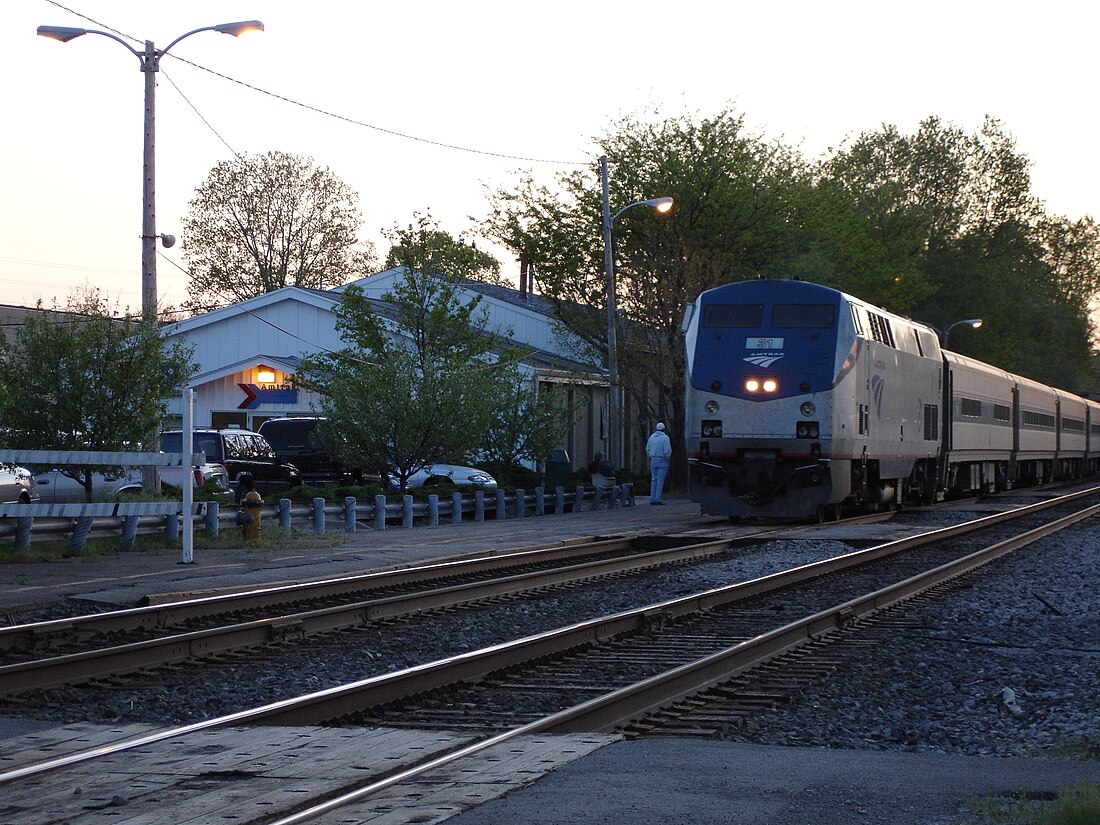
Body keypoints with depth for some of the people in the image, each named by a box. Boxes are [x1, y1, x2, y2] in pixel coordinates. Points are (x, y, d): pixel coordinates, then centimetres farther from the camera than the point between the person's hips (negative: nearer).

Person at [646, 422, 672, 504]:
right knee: (660, 480, -4)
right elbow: (667, 451, -15)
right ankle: (657, 499, -8)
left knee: (653, 480, 9)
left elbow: (647, 449, 9)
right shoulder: (665, 438, -11)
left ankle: (652, 498, 5)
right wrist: (667, 458, 2)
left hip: (653, 461, 5)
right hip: (662, 461, -5)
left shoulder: (652, 437, 7)